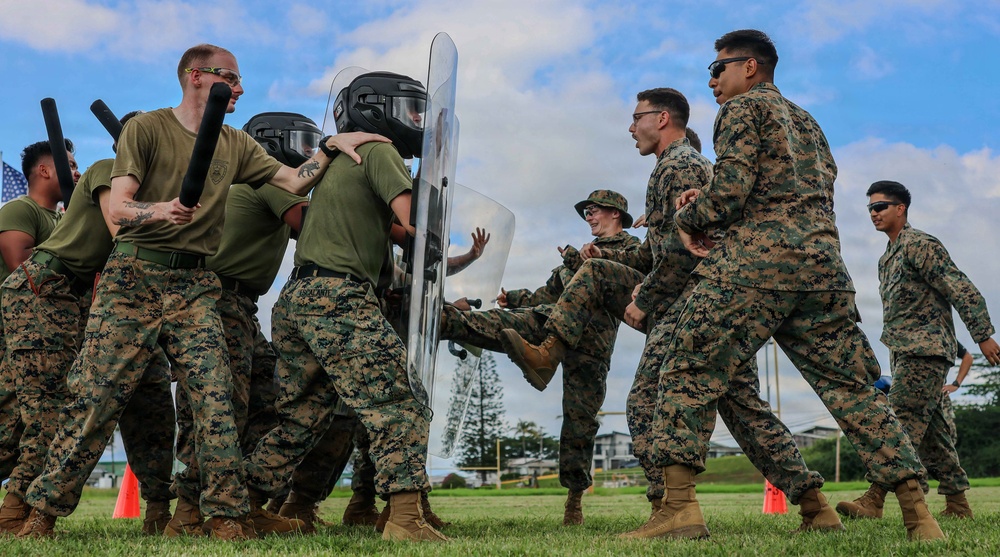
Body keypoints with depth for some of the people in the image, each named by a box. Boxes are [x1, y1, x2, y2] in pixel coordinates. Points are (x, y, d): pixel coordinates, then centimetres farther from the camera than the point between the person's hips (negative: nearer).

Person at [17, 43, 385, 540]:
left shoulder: (236, 145, 17)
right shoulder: (146, 128, 1)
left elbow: (294, 182, 11)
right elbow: (117, 206, -9)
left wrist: (330, 146, -2)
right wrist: (159, 210, -29)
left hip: (194, 284, 4)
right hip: (133, 274, -4)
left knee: (215, 397, -8)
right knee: (96, 396, -5)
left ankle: (228, 515, -3)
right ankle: (43, 512, 6)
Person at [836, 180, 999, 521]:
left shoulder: (919, 245, -6)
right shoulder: (888, 257, 22)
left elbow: (962, 290, -11)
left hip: (925, 349, -10)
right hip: (905, 352, 10)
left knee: (902, 421, -16)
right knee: (932, 429, 9)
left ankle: (874, 500, -23)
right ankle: (958, 503, 15)